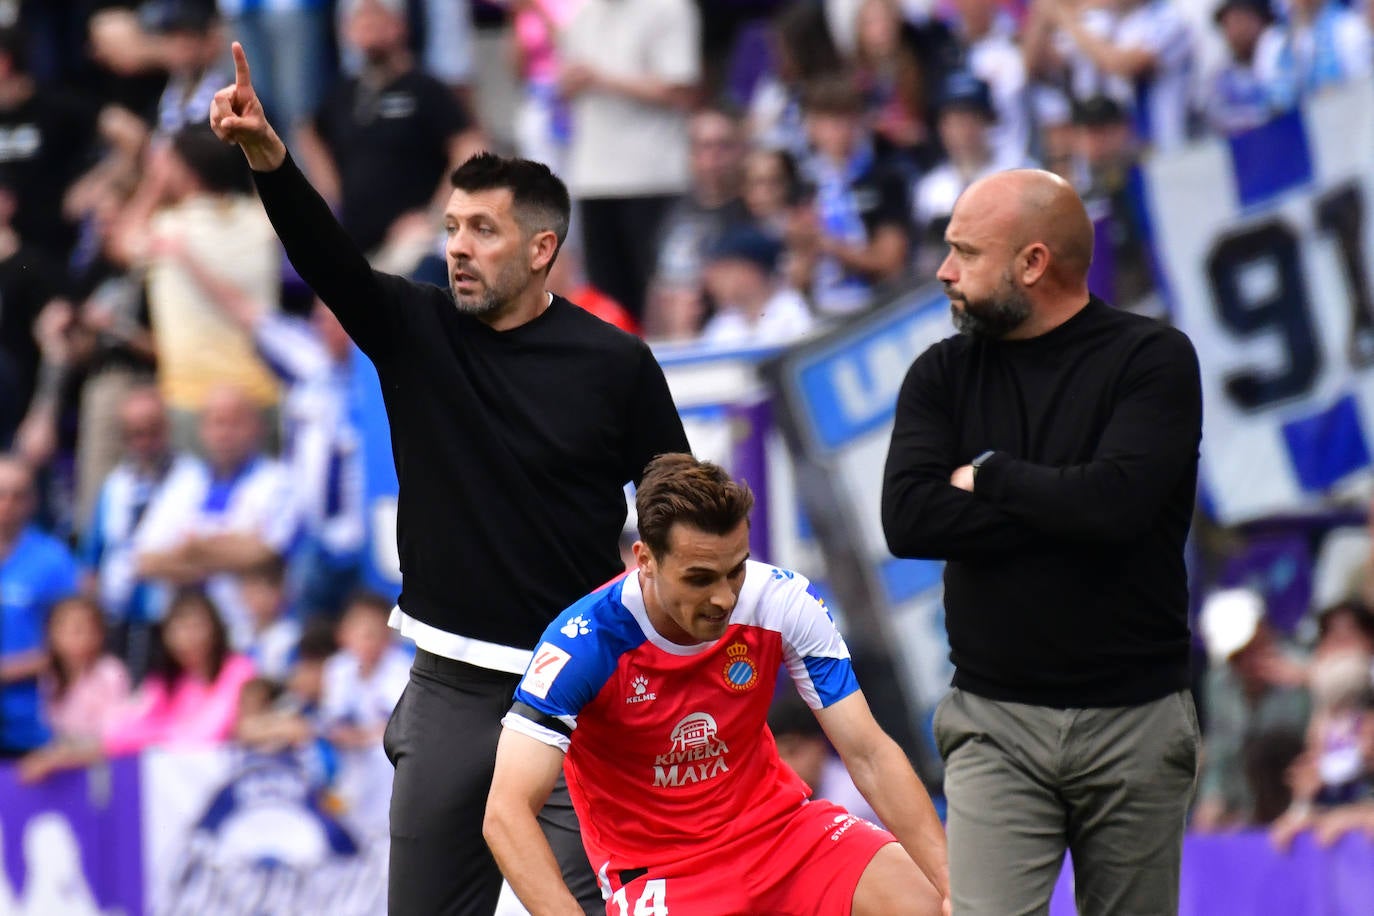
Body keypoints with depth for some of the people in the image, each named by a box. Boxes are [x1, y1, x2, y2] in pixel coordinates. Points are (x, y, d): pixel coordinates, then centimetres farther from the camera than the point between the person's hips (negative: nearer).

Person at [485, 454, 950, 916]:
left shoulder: (783, 602, -12)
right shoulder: (587, 640, -23)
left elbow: (868, 755, -6)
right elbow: (506, 814, -27)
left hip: (777, 824, 4)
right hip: (653, 864, -4)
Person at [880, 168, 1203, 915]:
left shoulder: (1152, 361, -3)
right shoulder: (944, 375, 7)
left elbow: (1116, 502, -20)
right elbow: (907, 519, -9)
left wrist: (989, 476, -6)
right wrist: (1060, 509, -13)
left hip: (1132, 720, -1)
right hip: (995, 725, 2)